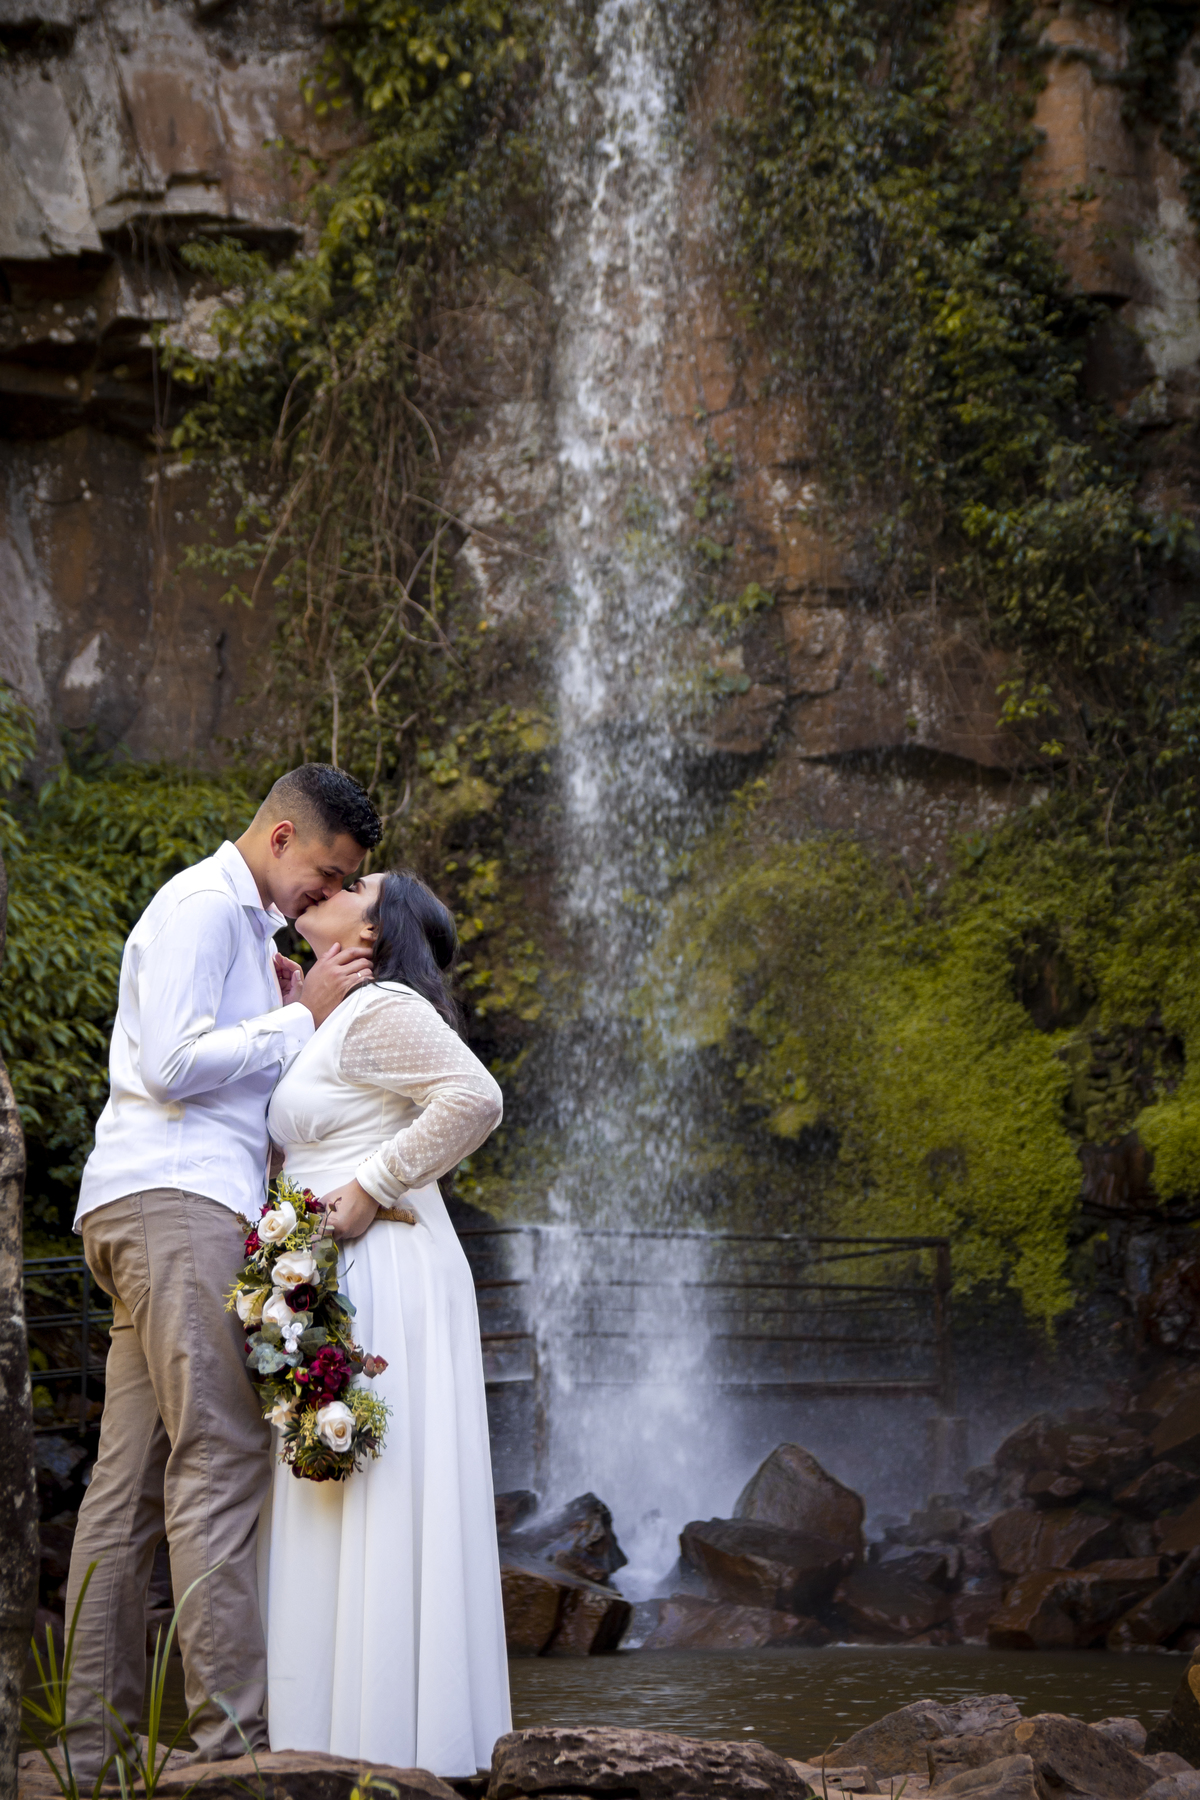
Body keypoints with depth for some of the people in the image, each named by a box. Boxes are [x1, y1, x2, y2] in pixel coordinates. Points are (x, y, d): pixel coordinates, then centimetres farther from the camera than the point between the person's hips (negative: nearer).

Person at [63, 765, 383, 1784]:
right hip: (178, 1202, -10)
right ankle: (236, 1734, -17)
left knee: (134, 1478, 5)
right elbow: (174, 1062, -15)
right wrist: (300, 1017, -7)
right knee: (220, 1459, -14)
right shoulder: (205, 906, -4)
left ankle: (95, 1747, 4)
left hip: (172, 1208, 10)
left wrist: (289, 1011, 12)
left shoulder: (242, 922, 28)